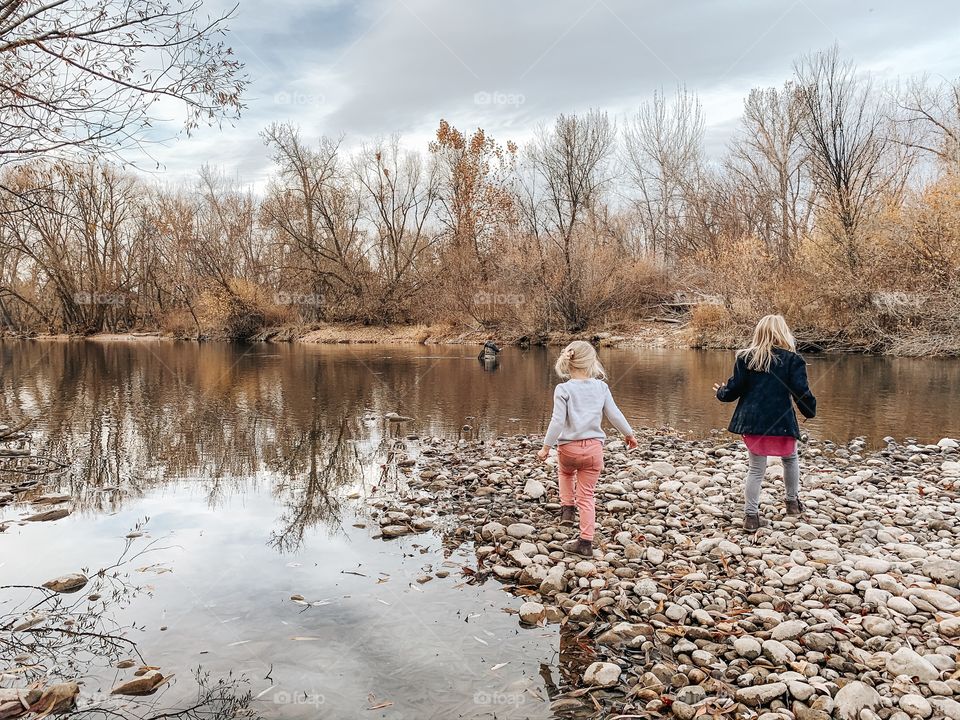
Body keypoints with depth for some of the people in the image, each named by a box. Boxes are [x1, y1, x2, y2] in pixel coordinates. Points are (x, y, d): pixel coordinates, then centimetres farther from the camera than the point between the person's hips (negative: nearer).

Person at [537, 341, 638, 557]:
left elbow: (557, 421, -14)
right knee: (587, 496, 9)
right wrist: (629, 434, 21)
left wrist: (546, 447, -7)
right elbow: (615, 415, 6)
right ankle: (585, 543, 10)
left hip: (568, 447, -1)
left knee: (565, 472, 35)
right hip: (593, 448, 2)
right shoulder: (601, 387, 0)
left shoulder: (563, 389, -9)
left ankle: (568, 508, 24)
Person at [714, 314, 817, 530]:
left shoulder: (746, 358, 1)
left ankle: (751, 514, 6)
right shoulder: (792, 359, -4)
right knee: (790, 459, 26)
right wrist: (810, 411, 12)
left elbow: (734, 388, 1)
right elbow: (801, 391, -6)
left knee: (756, 468, 9)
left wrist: (721, 392, 22)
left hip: (752, 421, 1)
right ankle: (793, 502, 35)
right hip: (782, 422, -1)